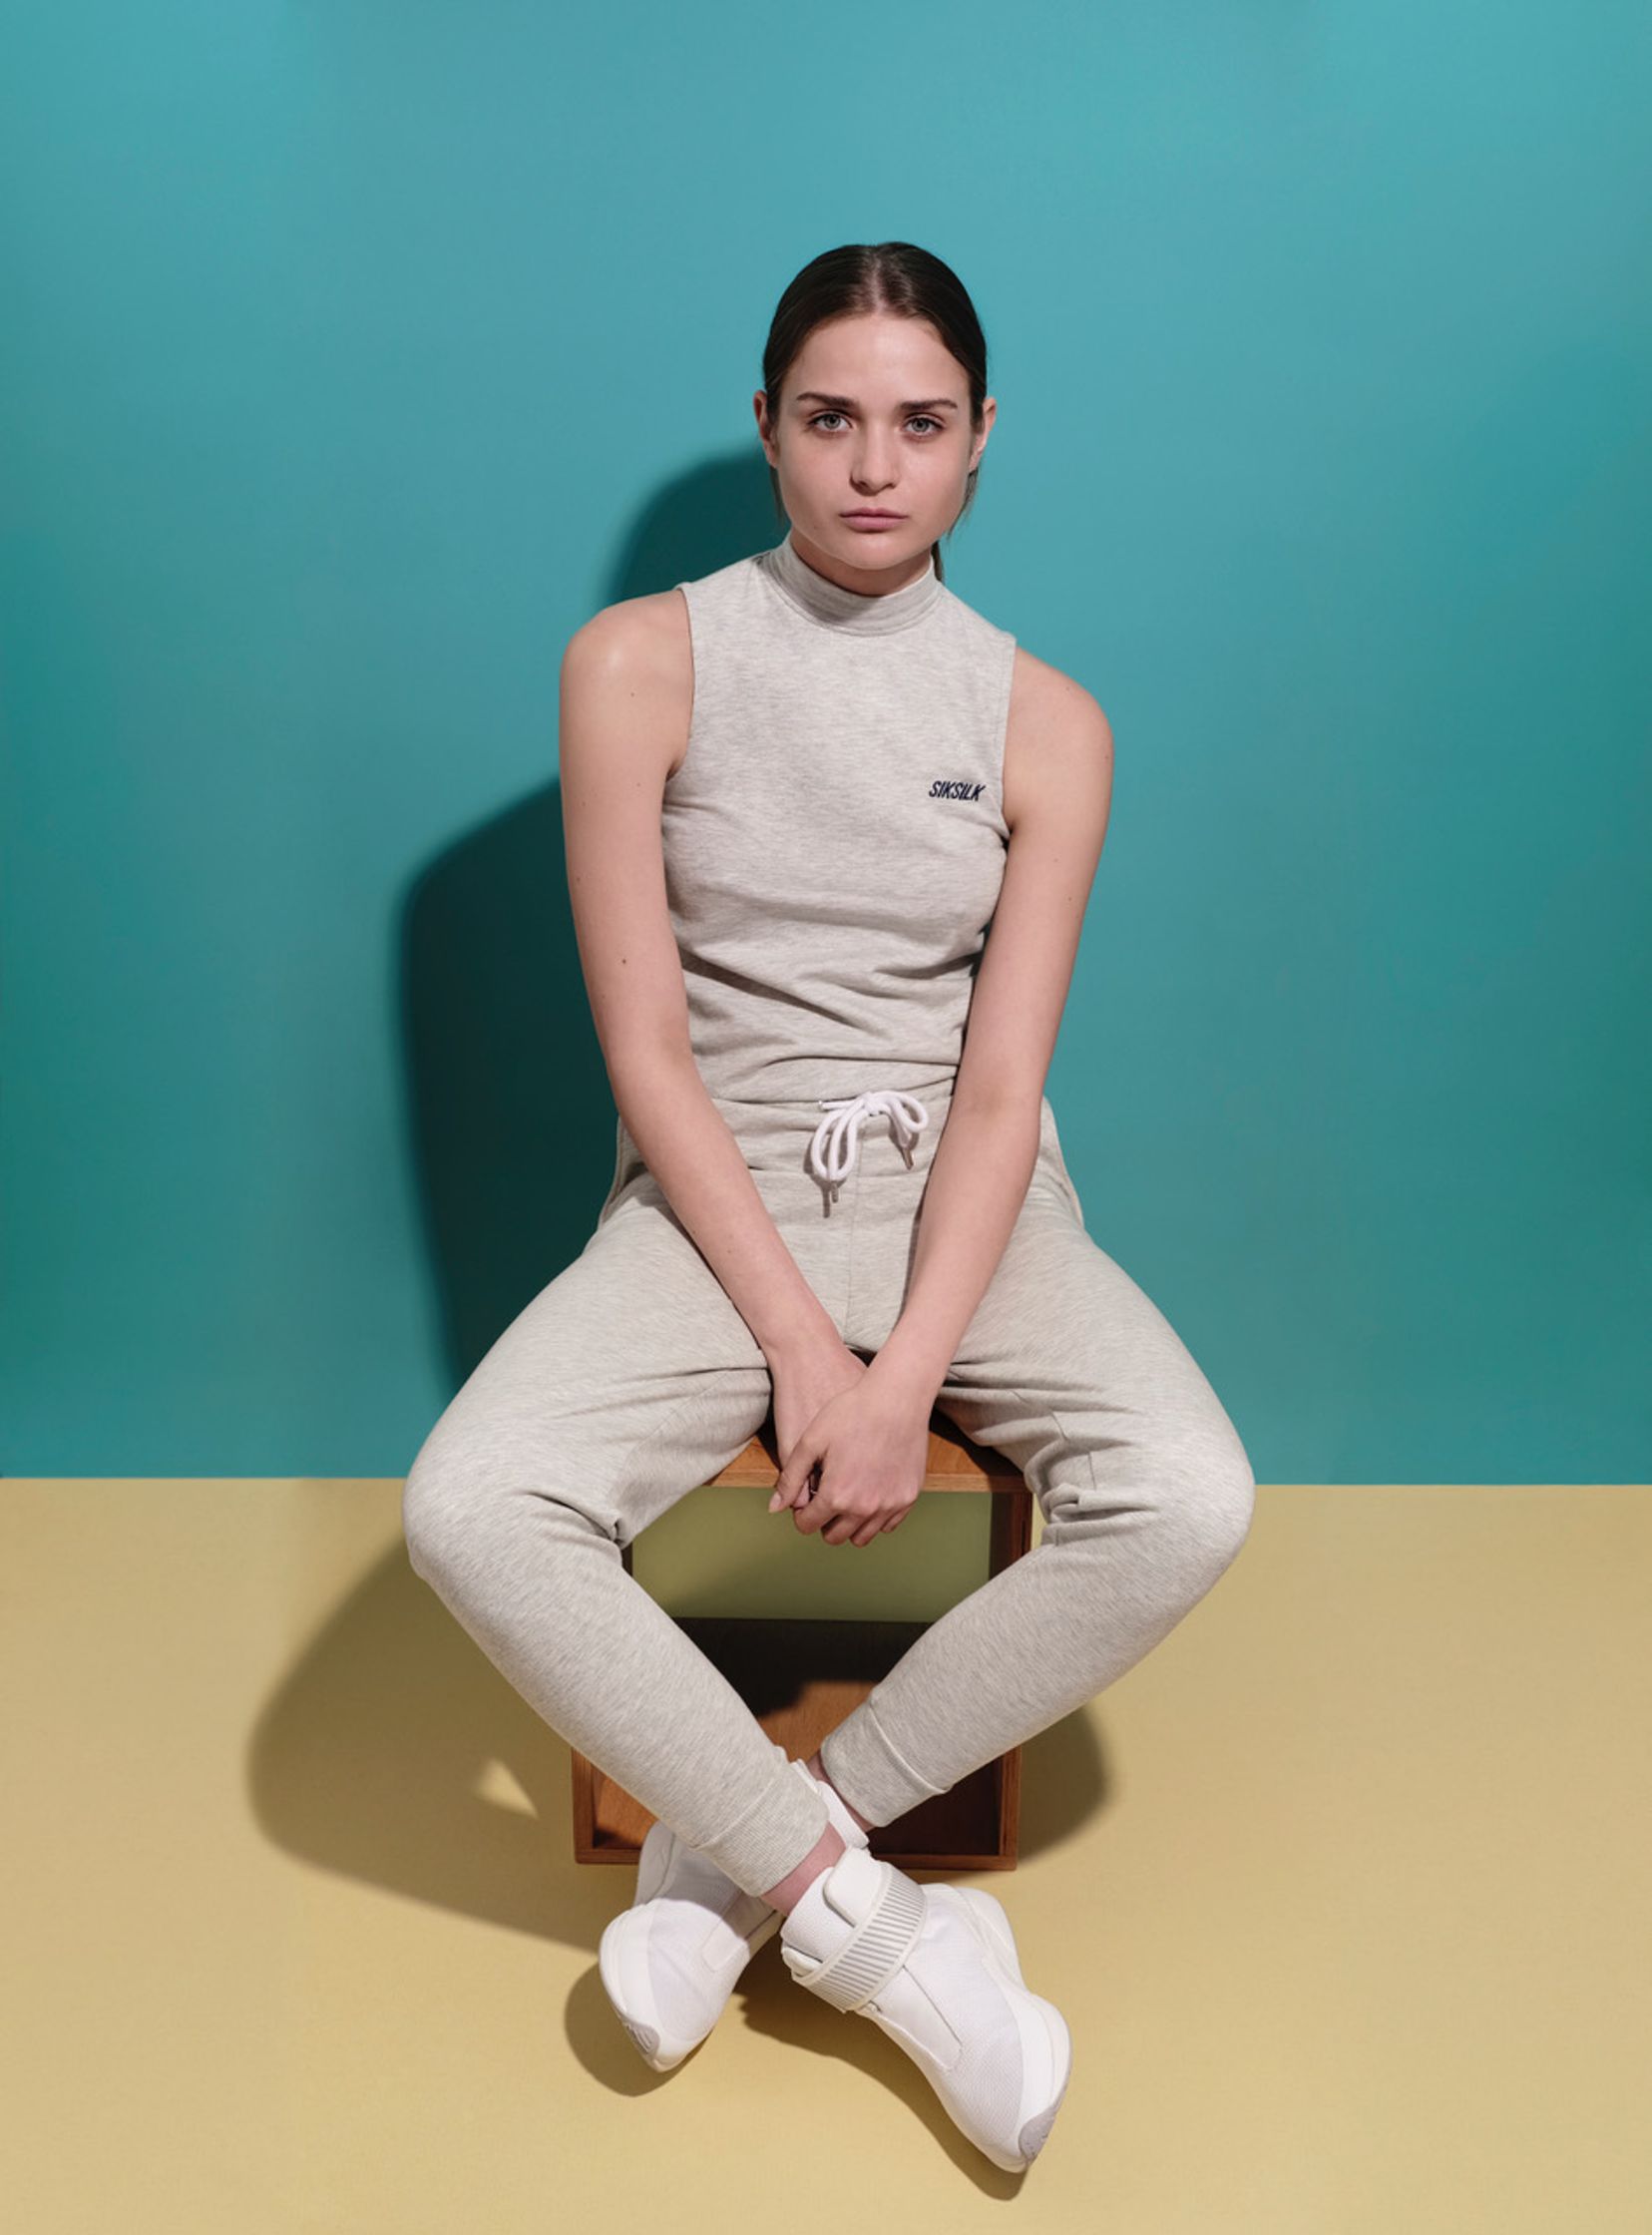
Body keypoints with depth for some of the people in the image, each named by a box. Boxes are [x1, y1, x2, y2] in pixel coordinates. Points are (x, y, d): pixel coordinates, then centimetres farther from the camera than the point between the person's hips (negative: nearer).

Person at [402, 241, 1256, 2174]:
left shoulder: (1042, 720, 1)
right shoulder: (642, 663, -3)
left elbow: (1002, 1088, -4)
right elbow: (647, 1053, -7)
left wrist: (902, 1380, -17)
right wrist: (799, 1342, -15)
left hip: (968, 1199, 2)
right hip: (717, 1196, -1)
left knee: (1189, 1501, -25)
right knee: (468, 1510, -26)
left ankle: (742, 1840, -8)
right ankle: (876, 1929, -13)